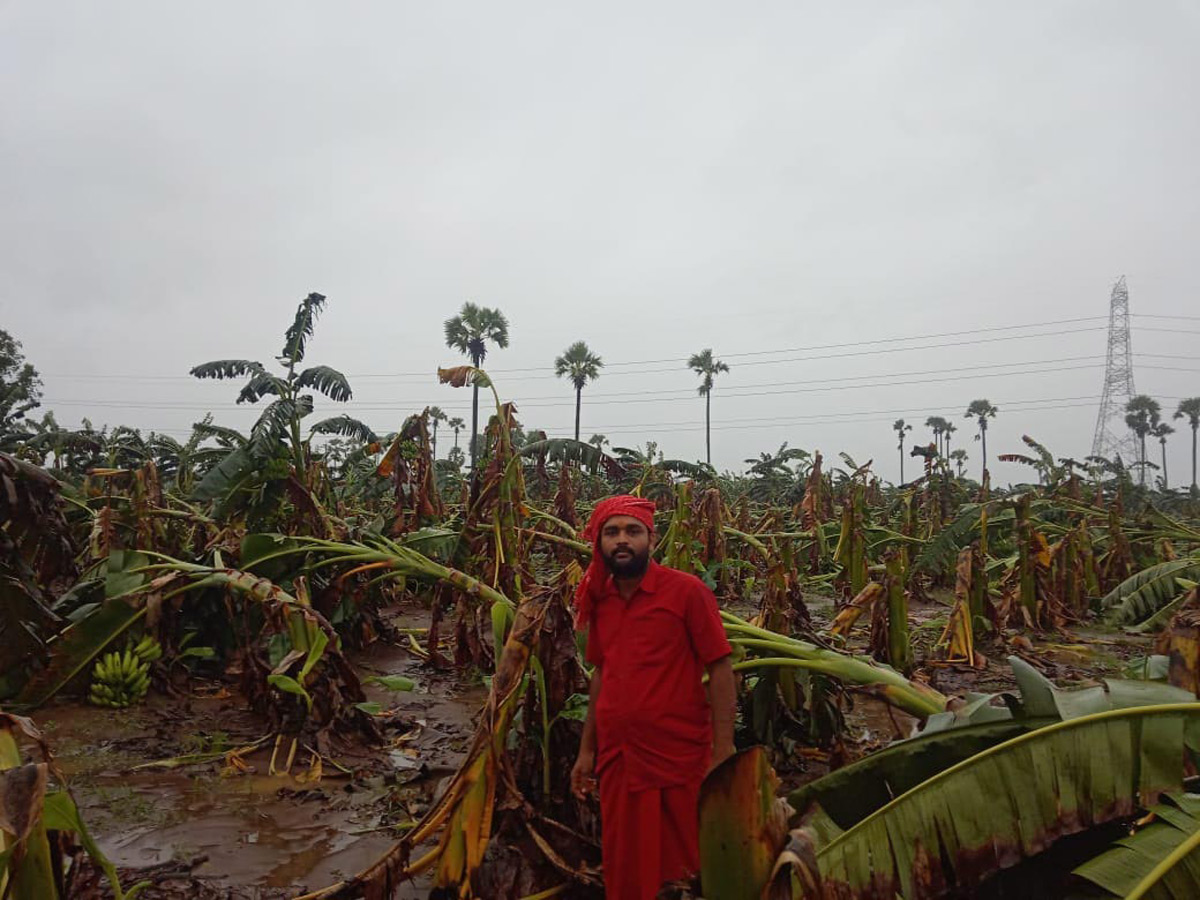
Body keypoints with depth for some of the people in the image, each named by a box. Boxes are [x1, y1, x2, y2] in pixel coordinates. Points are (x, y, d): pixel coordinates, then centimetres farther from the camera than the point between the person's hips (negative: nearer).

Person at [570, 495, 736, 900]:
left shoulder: (687, 590, -11)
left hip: (681, 762, -5)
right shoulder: (598, 599, 5)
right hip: (616, 761, 5)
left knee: (694, 866, 11)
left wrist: (723, 755, -14)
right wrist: (587, 749, 14)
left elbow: (720, 669, -10)